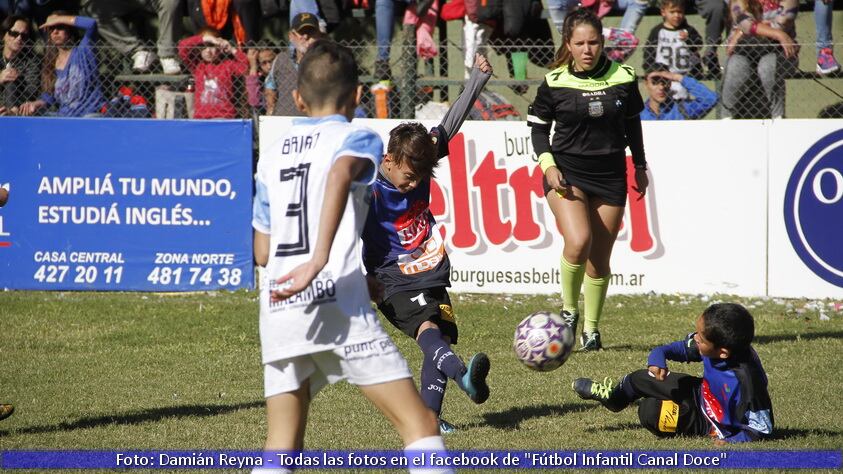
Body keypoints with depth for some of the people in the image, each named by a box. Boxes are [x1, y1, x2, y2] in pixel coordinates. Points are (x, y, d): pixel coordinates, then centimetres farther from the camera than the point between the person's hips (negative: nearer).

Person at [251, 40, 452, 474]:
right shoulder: (357, 139, 5)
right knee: (419, 423, -3)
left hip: (277, 309, 5)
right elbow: (340, 174, -21)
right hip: (336, 301, -5)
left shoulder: (272, 154, 20)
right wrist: (320, 259, -30)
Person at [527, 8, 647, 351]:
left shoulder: (623, 78, 0)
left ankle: (591, 330, 20)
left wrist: (640, 166, 19)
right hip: (567, 172, -2)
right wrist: (548, 164, -9)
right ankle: (569, 311, -2)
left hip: (610, 175, 2)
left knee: (600, 258, 5)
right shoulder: (554, 83, -5)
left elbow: (632, 124, 15)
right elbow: (538, 126, 5)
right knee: (579, 242, -24)